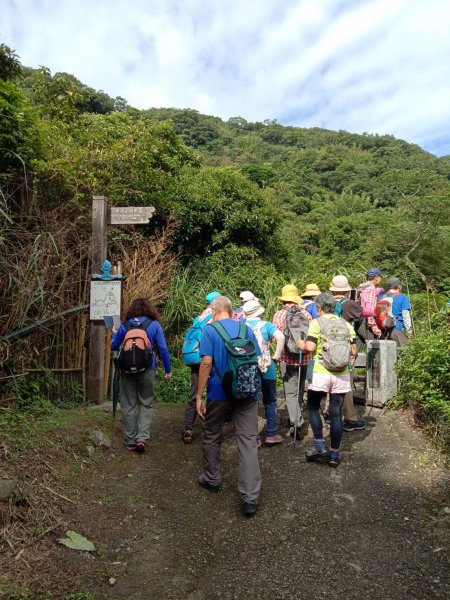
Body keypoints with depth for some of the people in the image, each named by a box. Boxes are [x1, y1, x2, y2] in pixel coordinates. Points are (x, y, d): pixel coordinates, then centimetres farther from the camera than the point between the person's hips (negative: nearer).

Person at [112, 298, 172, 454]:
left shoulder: (125, 325, 4)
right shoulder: (154, 325, 0)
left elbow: (114, 346, 13)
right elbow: (163, 349, -4)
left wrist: (114, 334, 32)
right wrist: (168, 370, 3)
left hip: (127, 370, 2)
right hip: (147, 370, -1)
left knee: (128, 405, 12)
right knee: (146, 404, 11)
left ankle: (130, 441, 19)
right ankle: (142, 438, -3)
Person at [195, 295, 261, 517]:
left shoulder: (210, 329, -4)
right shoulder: (247, 329, 7)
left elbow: (207, 362, -13)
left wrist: (199, 396, -9)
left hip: (219, 391, -2)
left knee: (212, 435, 19)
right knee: (248, 440, 2)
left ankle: (211, 479, 35)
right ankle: (250, 497, 0)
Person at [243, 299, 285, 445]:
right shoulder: (266, 325, -5)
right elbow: (280, 337, -21)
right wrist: (277, 355, -10)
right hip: (266, 368, -1)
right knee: (270, 402, 14)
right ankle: (271, 434, 17)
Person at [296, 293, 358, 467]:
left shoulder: (316, 323, -5)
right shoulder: (346, 324, 8)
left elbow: (310, 347, -15)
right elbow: (354, 351, 7)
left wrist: (301, 344, 6)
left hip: (321, 373, -4)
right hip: (341, 375, 4)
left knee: (313, 408, 15)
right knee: (336, 413, 9)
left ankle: (320, 447, 10)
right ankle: (334, 454, 17)